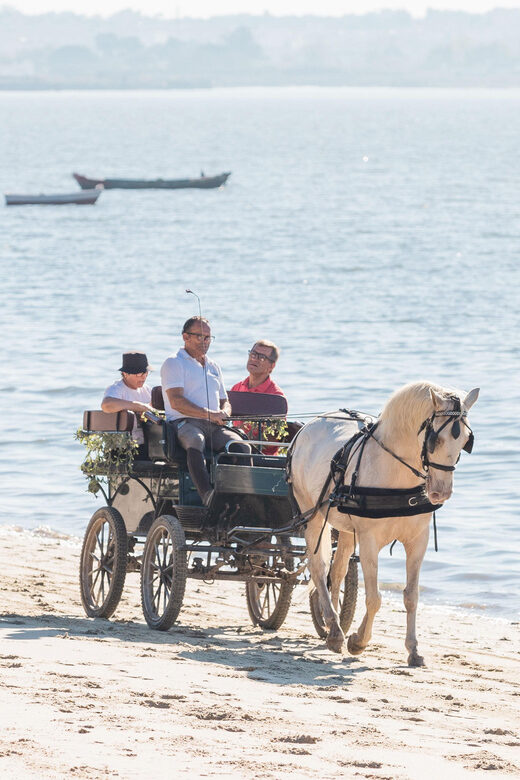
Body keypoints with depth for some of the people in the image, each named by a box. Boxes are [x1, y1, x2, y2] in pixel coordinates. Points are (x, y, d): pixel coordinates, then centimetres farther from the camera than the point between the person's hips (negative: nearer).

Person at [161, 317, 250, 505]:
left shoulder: (213, 367, 29)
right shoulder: (173, 363, 7)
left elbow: (224, 402, 29)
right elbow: (176, 402, -7)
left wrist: (224, 413, 2)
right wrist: (210, 414, -17)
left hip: (215, 426, 6)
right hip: (184, 423, -6)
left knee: (242, 447, -26)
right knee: (195, 443, -42)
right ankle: (206, 495, -59)